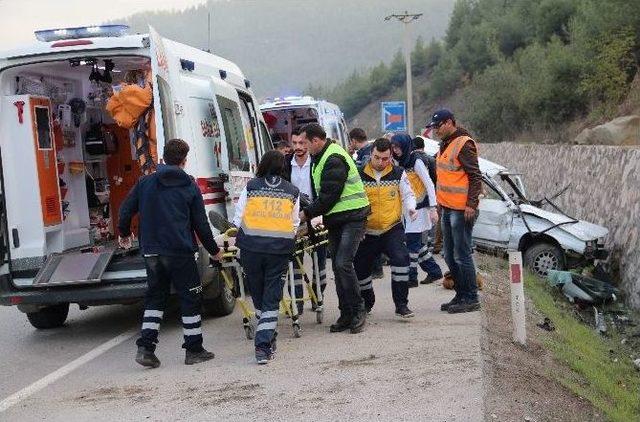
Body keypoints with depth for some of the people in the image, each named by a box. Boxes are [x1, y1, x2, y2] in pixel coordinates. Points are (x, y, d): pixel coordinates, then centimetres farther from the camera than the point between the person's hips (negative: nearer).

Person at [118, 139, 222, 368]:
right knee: (190, 298, 7)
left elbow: (126, 211, 8)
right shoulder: (189, 186, -2)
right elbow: (201, 224, -1)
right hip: (180, 252, -4)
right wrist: (214, 250, 12)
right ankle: (194, 350, 10)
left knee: (155, 297, 14)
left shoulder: (145, 182, 5)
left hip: (151, 252, 4)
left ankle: (146, 347, 3)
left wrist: (124, 233, 28)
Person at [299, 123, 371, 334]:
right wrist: (312, 212, 10)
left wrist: (307, 213, -11)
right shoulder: (321, 158, 16)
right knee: (337, 266, 7)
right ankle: (347, 314, 11)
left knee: (343, 263, -17)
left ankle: (358, 310, -6)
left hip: (352, 217, -10)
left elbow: (328, 196, -19)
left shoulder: (334, 160, -17)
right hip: (336, 219, 10)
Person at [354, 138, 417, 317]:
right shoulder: (360, 175, -4)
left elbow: (407, 195, 8)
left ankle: (401, 304, -13)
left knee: (401, 258, -22)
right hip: (367, 232, 1)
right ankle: (367, 303, 32)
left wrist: (410, 208, -12)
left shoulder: (398, 174, -1)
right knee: (360, 268, 6)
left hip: (393, 228, -1)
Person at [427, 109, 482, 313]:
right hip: (447, 208, 10)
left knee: (462, 256, -5)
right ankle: (461, 295, 24)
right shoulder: (446, 144, 16)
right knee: (450, 256, 15)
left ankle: (471, 299, 2)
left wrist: (471, 204, -22)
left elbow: (476, 177, -17)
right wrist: (440, 200, 21)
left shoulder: (464, 144, -14)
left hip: (462, 210, -10)